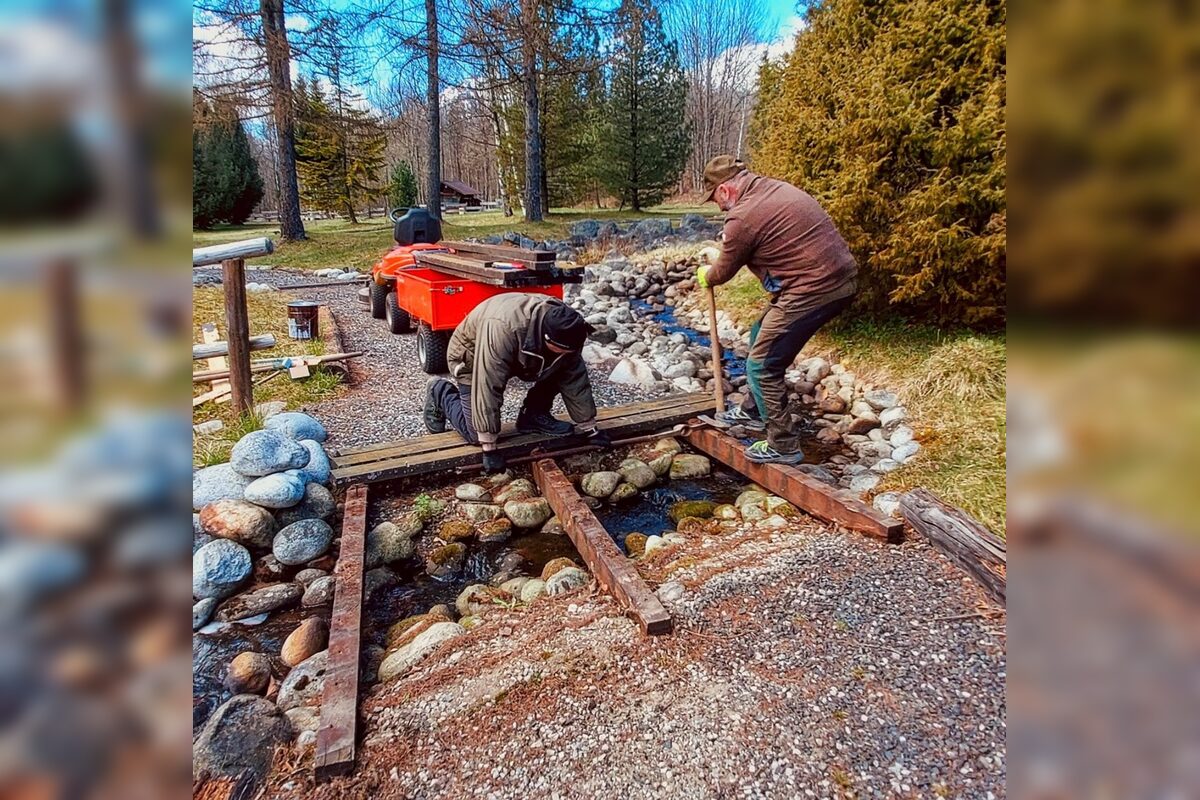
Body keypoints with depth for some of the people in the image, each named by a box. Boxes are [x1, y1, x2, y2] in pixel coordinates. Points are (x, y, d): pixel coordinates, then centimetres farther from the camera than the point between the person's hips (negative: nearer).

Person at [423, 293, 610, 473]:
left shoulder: (563, 325, -24)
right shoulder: (502, 328, -43)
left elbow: (576, 378, -14)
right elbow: (488, 388, -41)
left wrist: (589, 428, -12)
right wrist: (489, 448, -36)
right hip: (471, 358, -5)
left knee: (562, 368, -15)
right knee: (476, 435, -9)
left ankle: (534, 416, 4)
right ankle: (441, 392, 15)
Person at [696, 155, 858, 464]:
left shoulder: (743, 217, -15)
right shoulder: (776, 188, 12)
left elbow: (723, 272, 0)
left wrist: (706, 275, 22)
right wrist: (729, 244, 39)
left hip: (814, 290, -10)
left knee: (762, 366, 2)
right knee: (761, 336, 24)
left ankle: (783, 446, 12)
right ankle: (754, 410, 38)